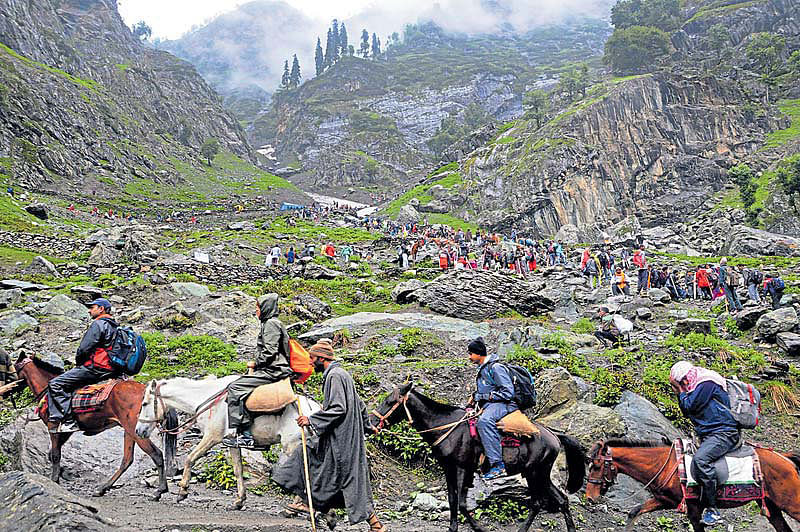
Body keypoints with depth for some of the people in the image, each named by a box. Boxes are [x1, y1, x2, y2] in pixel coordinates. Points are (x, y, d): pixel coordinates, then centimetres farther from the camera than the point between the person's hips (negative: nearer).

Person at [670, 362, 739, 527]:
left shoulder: (706, 384, -14)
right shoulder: (697, 387, 16)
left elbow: (688, 407, -17)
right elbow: (686, 412, 19)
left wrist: (681, 391, -3)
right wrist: (680, 393, 9)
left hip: (724, 434, -11)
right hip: (708, 435, 11)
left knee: (701, 458, -31)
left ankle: (712, 509, -27)